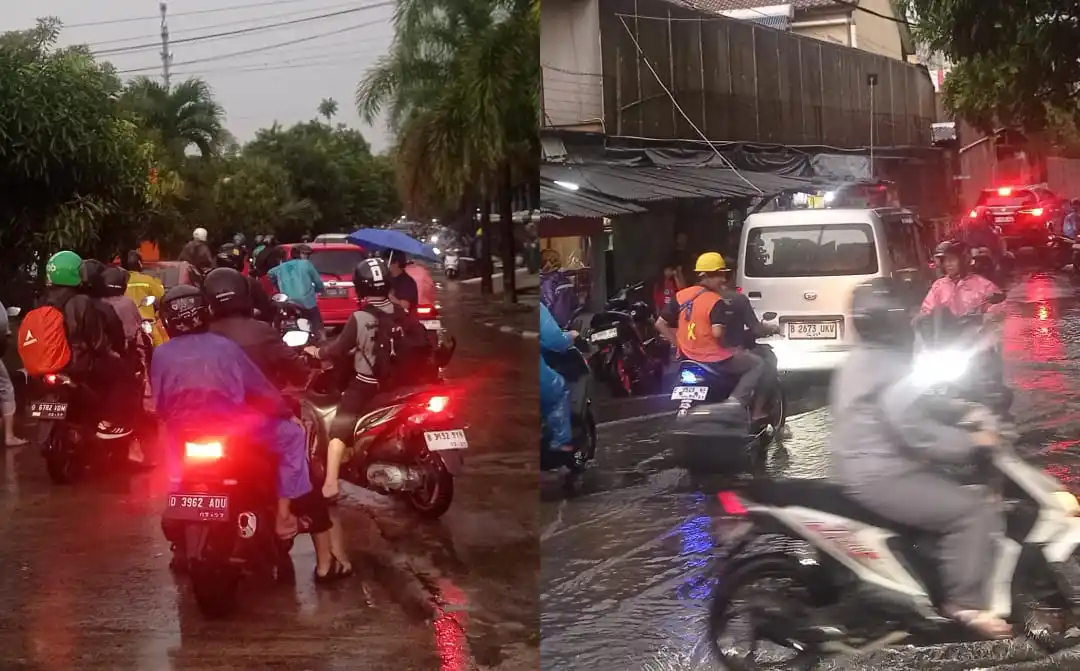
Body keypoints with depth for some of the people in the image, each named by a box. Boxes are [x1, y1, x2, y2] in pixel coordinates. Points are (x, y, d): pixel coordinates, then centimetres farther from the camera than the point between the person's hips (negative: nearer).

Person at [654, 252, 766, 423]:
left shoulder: (681, 295, 3)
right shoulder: (715, 301, -16)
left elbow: (660, 324, 4)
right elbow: (717, 332, -30)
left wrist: (680, 343, 10)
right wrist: (729, 346, -9)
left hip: (689, 357, 7)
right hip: (715, 360, -7)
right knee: (758, 364, 7)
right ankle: (736, 400, -9)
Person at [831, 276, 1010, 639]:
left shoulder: (862, 360, 15)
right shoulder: (889, 367, -19)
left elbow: (914, 406, 24)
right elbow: (916, 432, -26)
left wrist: (960, 409, 14)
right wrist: (972, 442, -17)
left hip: (862, 470, 11)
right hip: (881, 477, -11)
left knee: (955, 485, 26)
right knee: (975, 512, -16)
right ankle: (966, 603, -15)